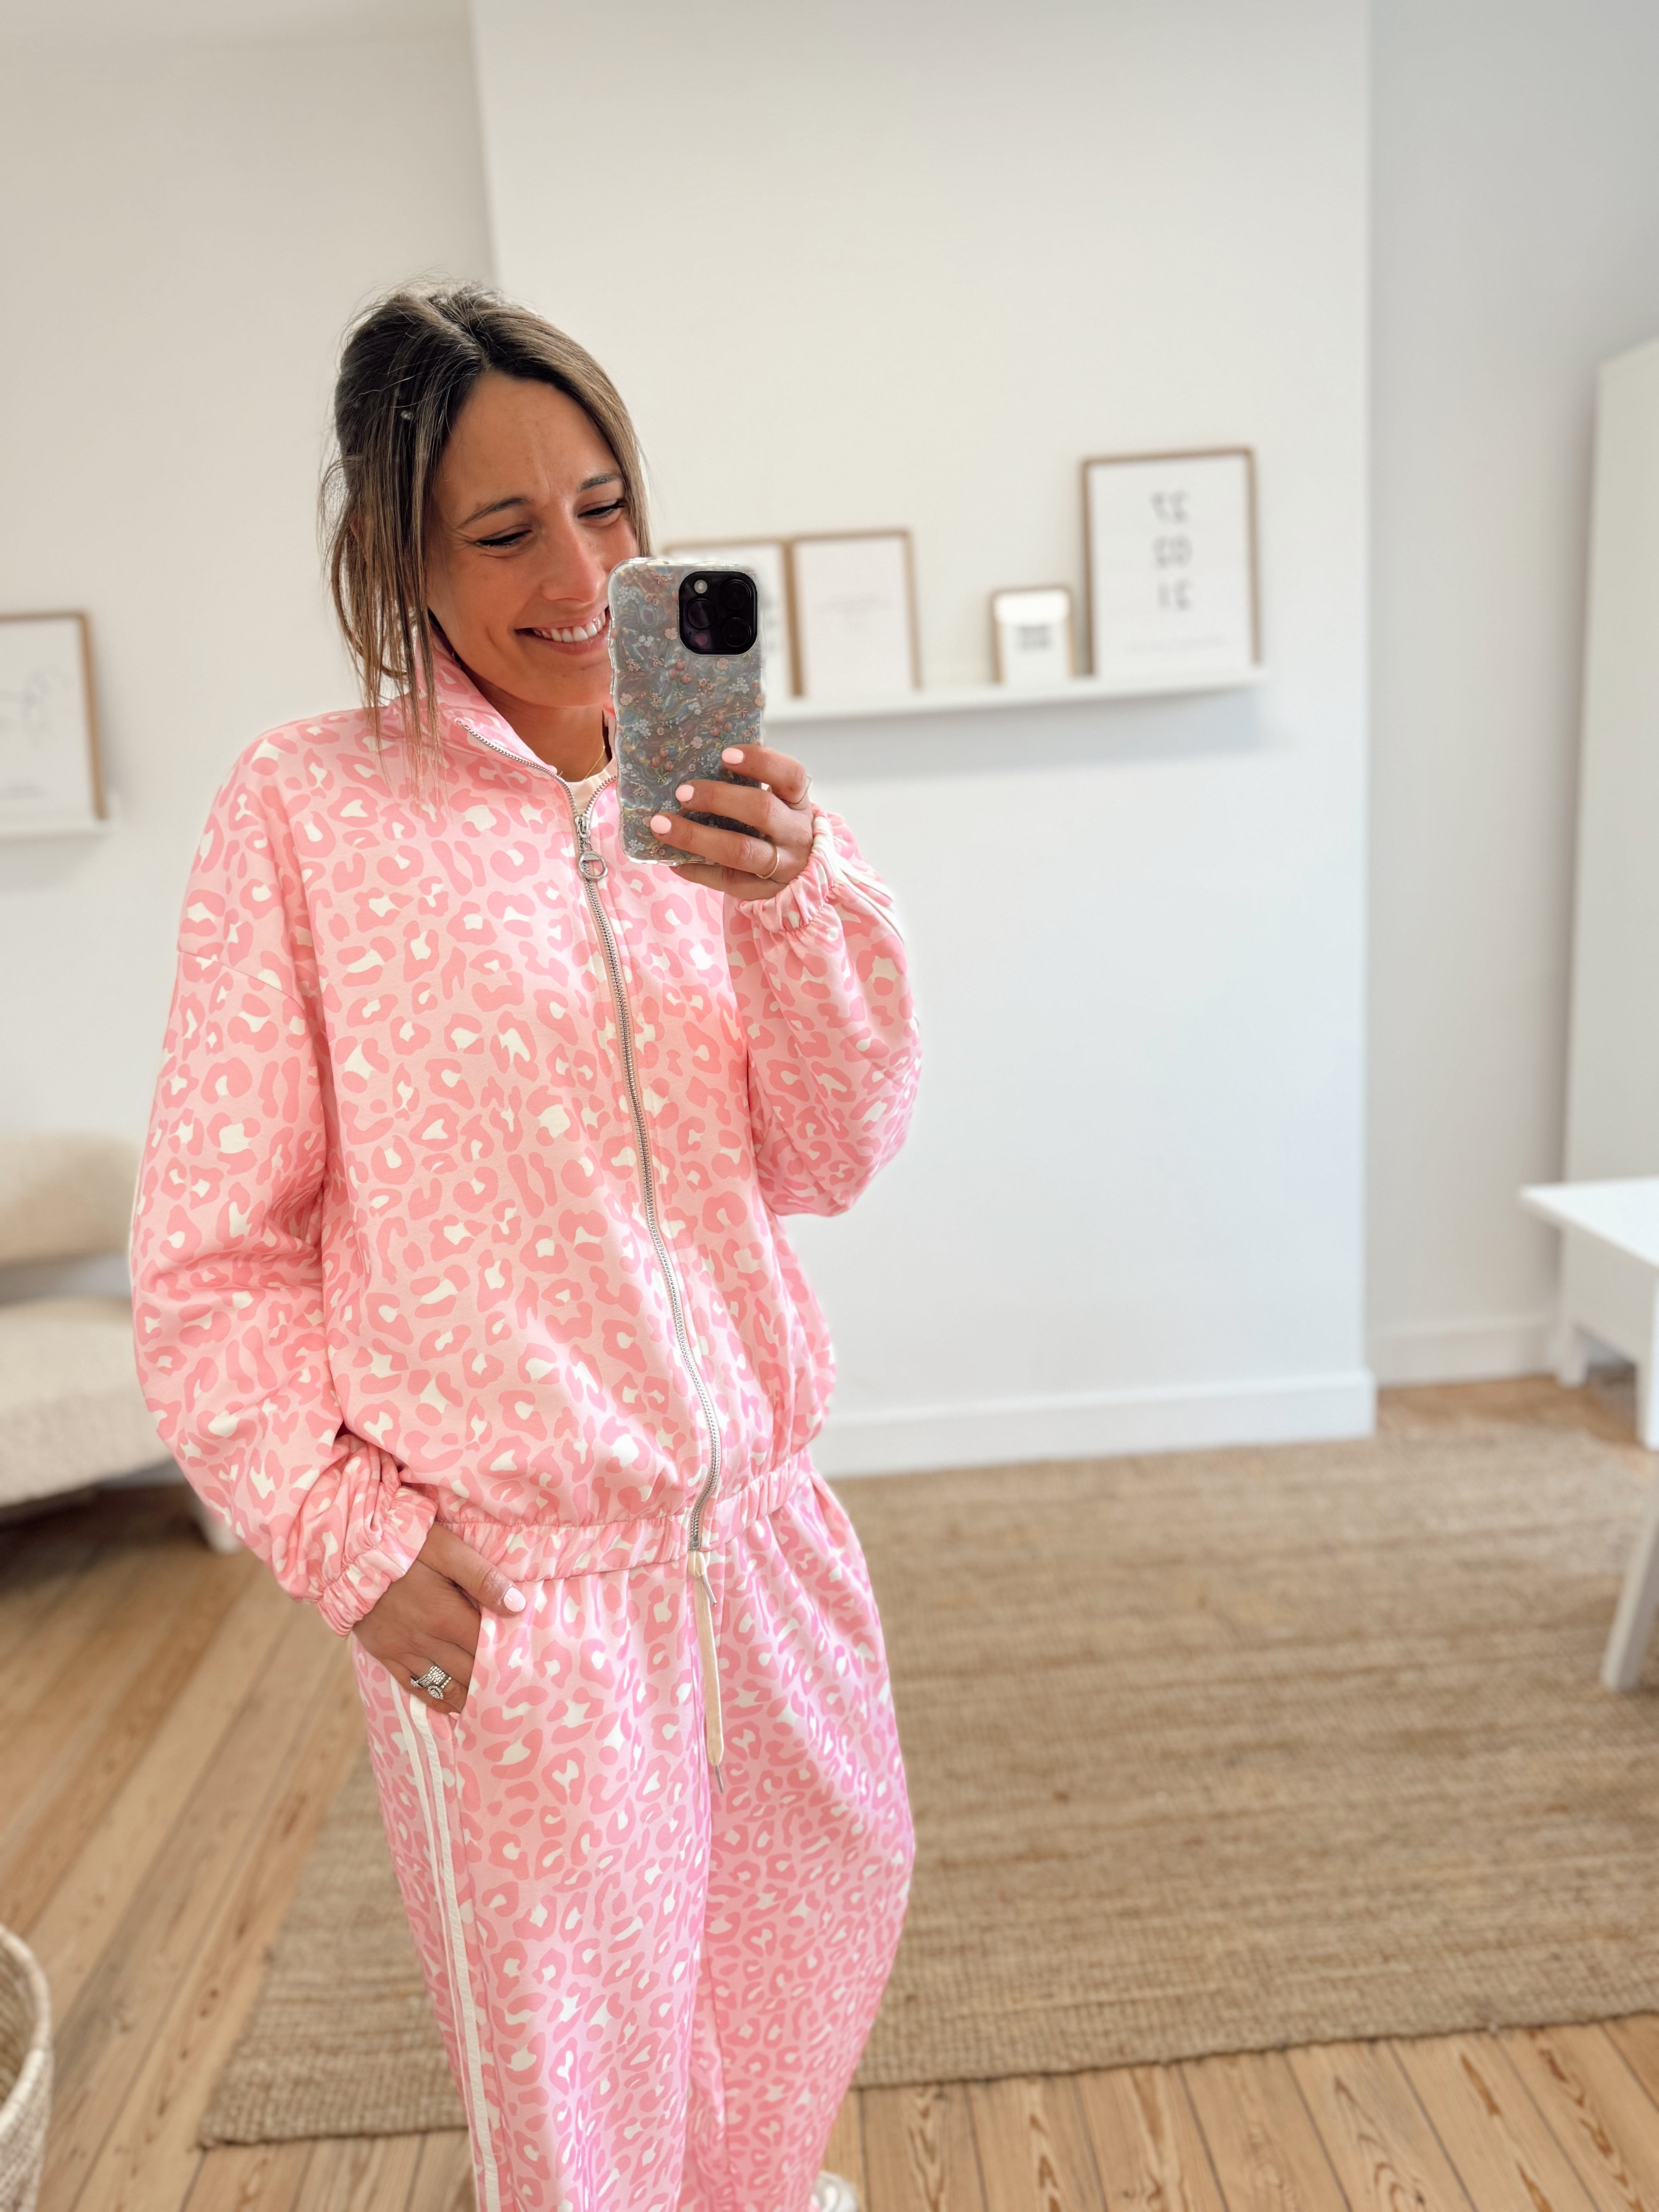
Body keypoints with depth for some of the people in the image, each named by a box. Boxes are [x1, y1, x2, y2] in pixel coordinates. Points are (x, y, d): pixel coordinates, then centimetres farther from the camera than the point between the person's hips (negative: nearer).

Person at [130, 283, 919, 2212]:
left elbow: (833, 1157, -3)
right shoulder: (311, 804, -10)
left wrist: (790, 899, -18)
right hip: (514, 1587, -5)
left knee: (823, 1929, 27)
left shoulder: (715, 799, 3)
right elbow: (210, 1251, -6)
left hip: (759, 1525, 5)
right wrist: (343, 1533, -9)